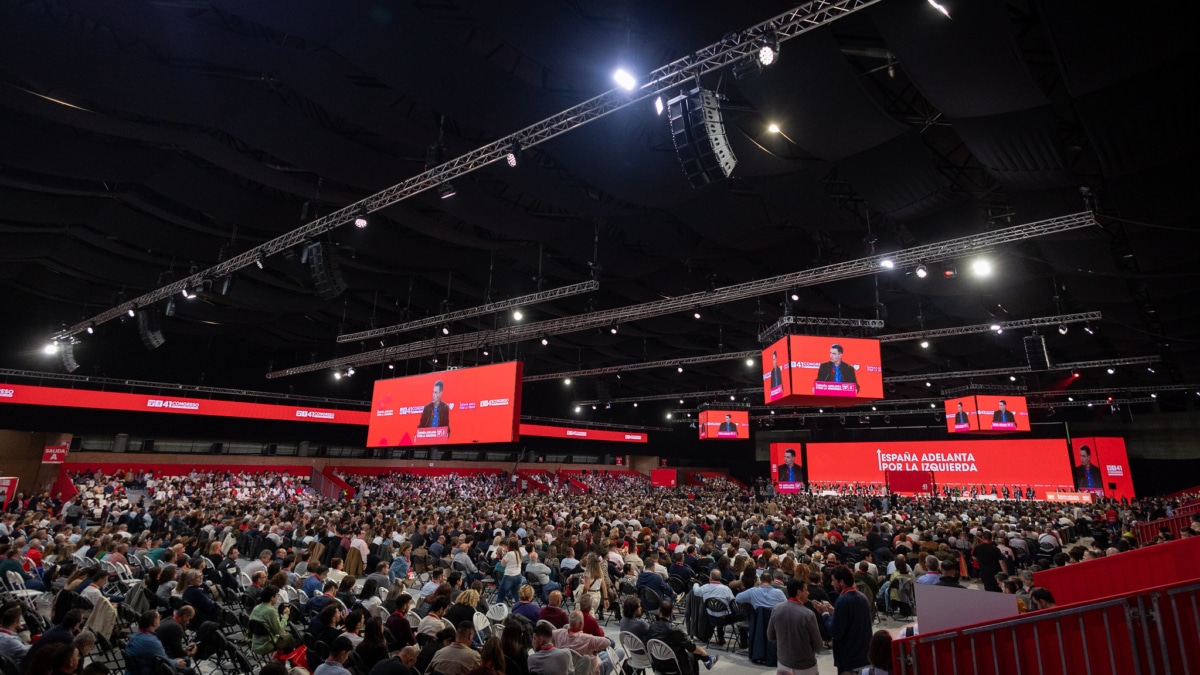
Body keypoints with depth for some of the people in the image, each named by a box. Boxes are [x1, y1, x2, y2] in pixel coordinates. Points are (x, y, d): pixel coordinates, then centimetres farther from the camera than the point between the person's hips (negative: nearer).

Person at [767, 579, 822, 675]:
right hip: (805, 667, -3)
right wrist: (822, 644, 11)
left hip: (783, 664, 3)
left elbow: (770, 637, 2)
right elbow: (817, 646, -11)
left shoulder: (776, 609, -10)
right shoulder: (808, 614, -23)